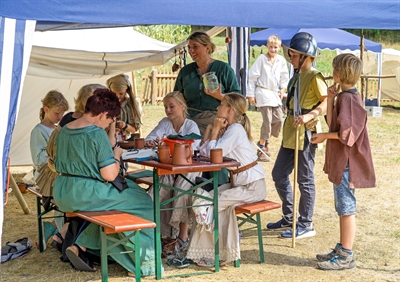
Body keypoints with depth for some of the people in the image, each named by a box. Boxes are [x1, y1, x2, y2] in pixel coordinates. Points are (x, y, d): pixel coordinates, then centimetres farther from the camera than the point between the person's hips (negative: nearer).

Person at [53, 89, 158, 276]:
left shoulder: (64, 130, 7)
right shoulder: (97, 134, -16)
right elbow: (109, 175, -18)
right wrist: (117, 155, 1)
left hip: (62, 195, 8)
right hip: (86, 195, -8)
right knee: (142, 202, 10)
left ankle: (81, 246, 15)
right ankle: (143, 262, 17)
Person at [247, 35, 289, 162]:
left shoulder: (281, 60, 6)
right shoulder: (261, 59, -6)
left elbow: (284, 77, 19)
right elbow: (252, 76, -3)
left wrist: (283, 89, 4)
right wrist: (250, 94, -6)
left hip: (275, 93, 6)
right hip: (263, 92, -5)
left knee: (278, 119, 3)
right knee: (267, 120, -11)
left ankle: (263, 142, 22)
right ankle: (261, 149, -1)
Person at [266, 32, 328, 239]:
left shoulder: (314, 77, -12)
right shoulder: (297, 75, 15)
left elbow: (327, 102, -21)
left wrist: (310, 116, -34)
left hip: (305, 133, -10)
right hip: (290, 132, 10)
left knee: (305, 179, -1)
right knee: (279, 174, 13)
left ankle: (306, 225, 10)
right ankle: (289, 218, 25)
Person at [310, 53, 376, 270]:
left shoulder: (348, 99, -17)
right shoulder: (343, 97, 13)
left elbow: (346, 134, -23)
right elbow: (333, 124, 10)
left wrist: (324, 136, -9)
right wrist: (330, 100, 5)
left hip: (346, 163, -10)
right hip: (340, 162, 10)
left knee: (346, 209, -2)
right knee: (343, 209, 16)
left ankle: (346, 257, 5)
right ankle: (342, 250, 26)